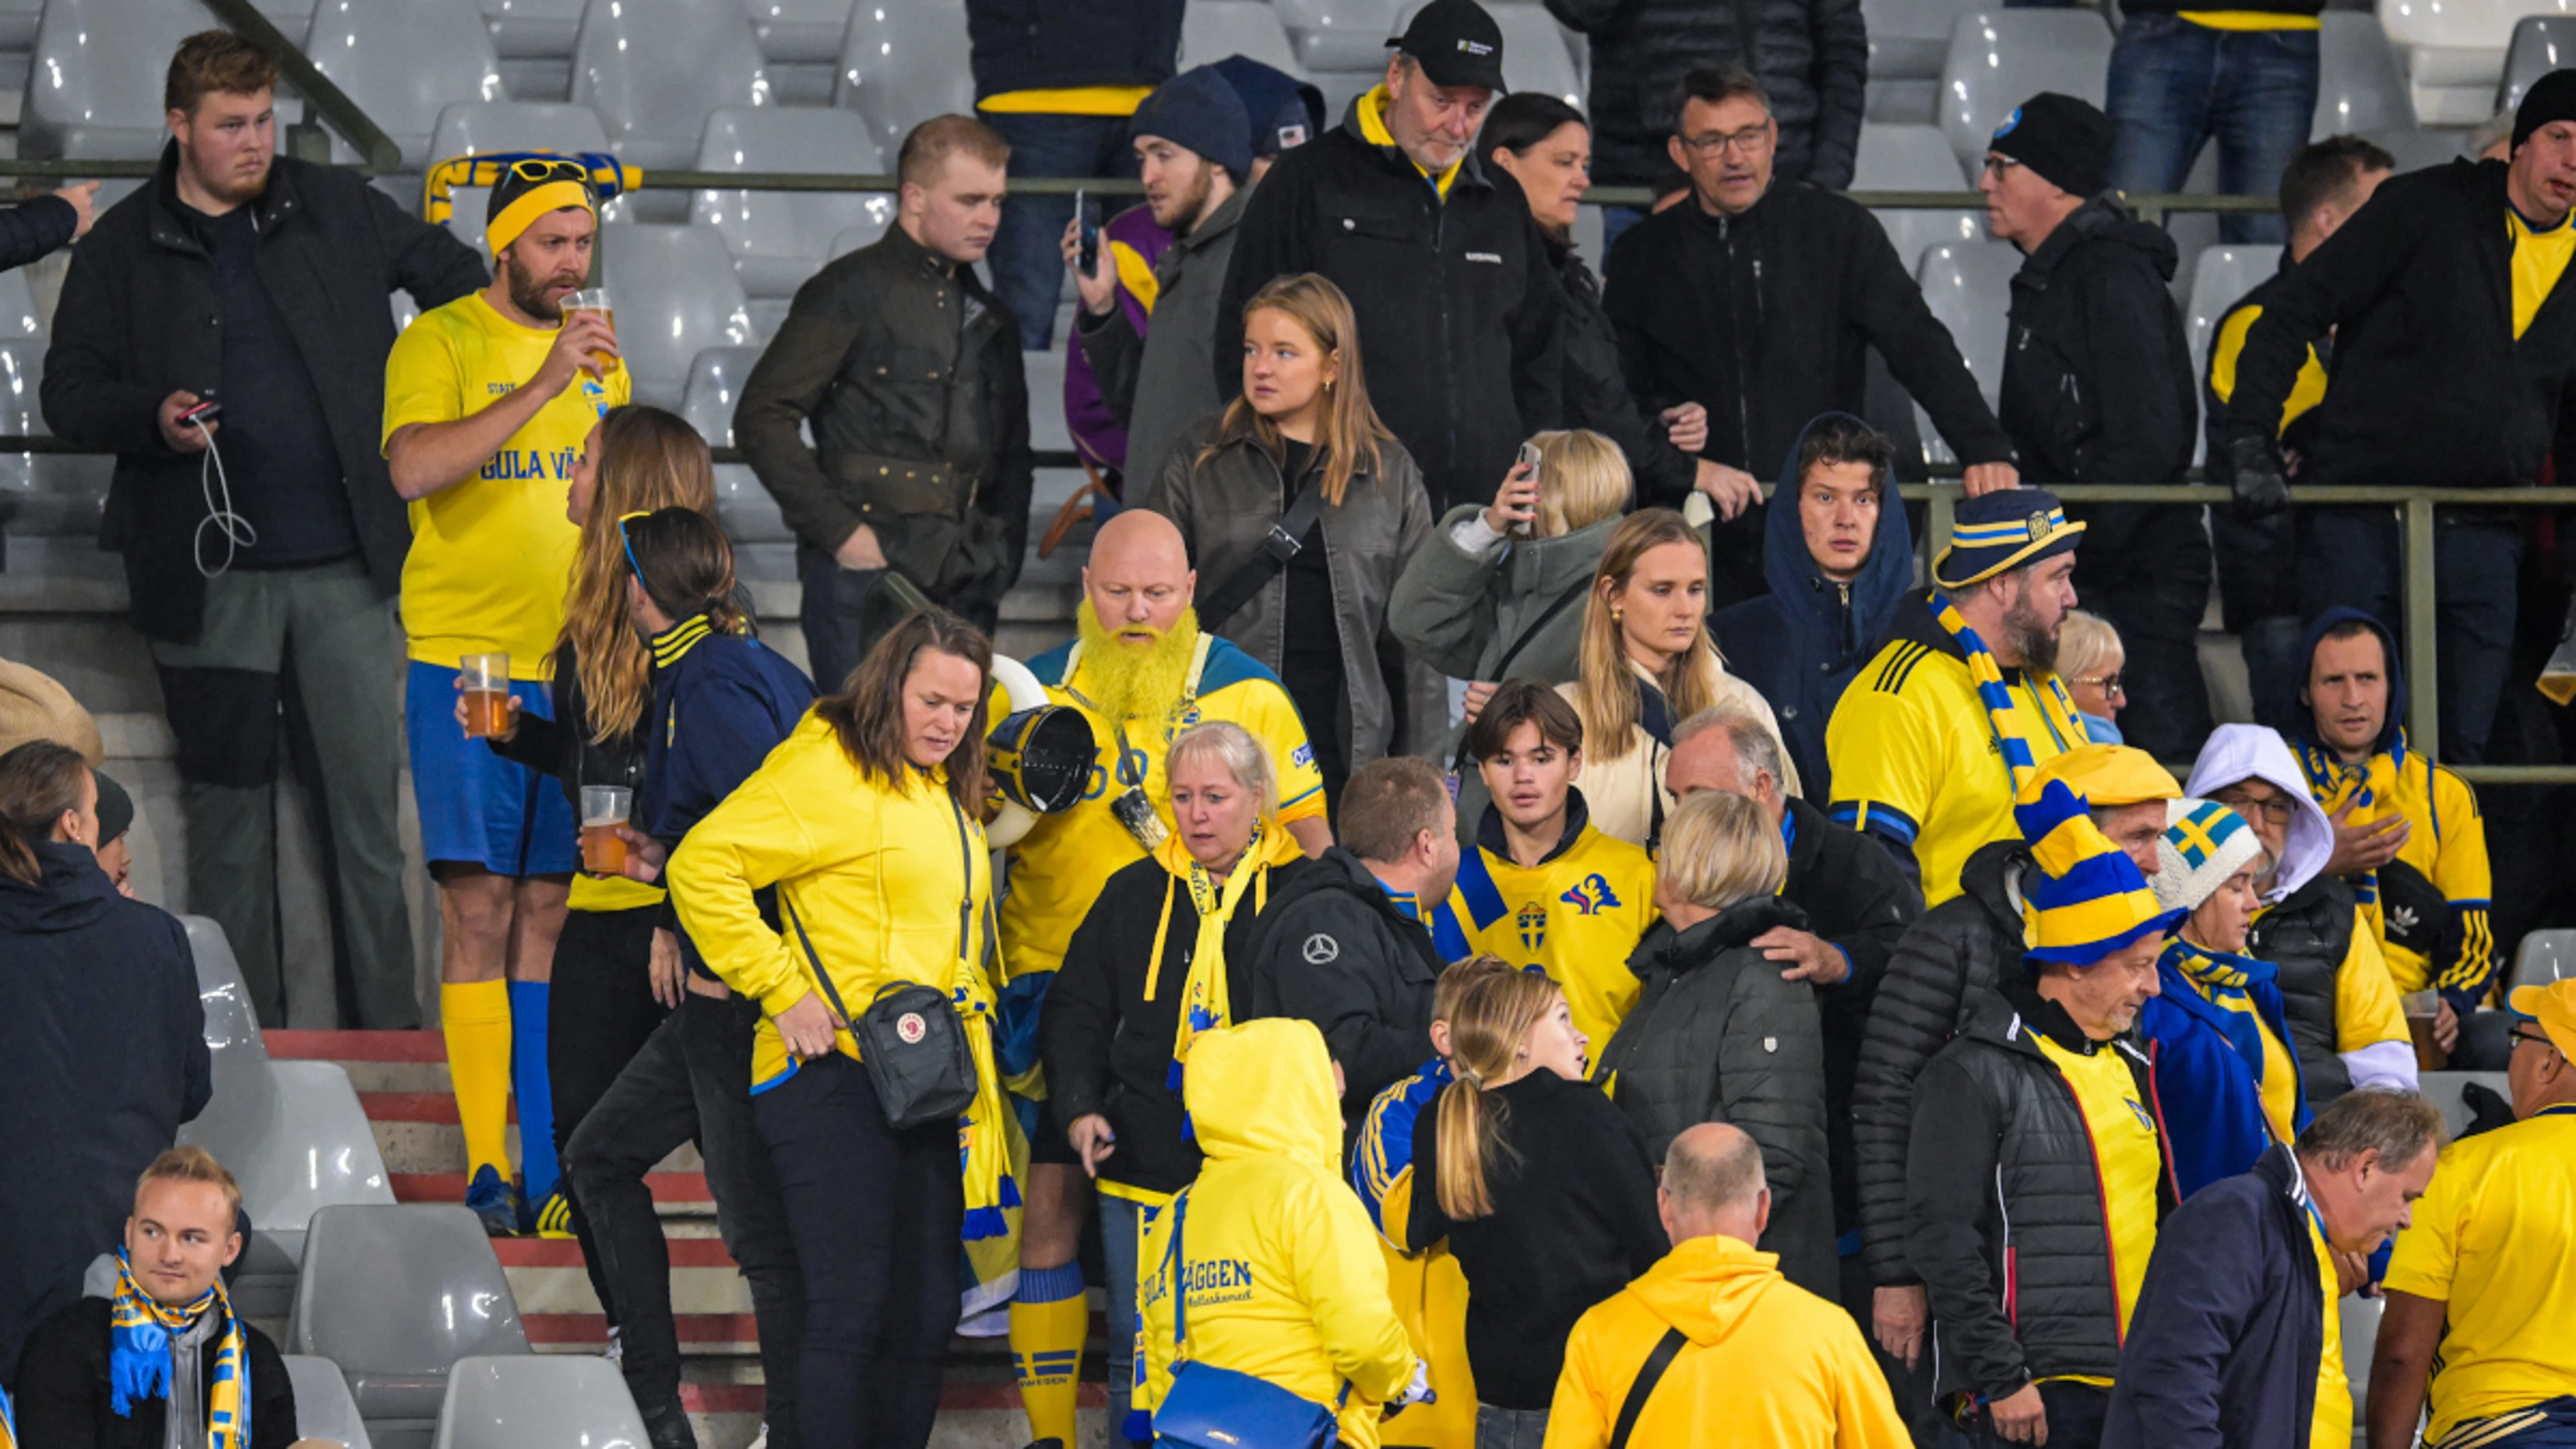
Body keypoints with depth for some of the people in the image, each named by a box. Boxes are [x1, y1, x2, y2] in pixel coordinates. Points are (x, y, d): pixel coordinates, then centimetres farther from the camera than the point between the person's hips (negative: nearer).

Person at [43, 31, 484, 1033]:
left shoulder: (337, 210, 7)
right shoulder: (121, 251, 4)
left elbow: (448, 274, 21)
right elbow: (69, 393, 4)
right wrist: (152, 418, -15)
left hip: (344, 570, 1)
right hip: (211, 573, -1)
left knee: (371, 797, 0)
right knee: (230, 812, 5)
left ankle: (391, 1027, 6)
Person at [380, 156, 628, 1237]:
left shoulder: (598, 353, 15)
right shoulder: (439, 344, -3)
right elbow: (415, 469, -20)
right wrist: (543, 386, -24)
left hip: (574, 666, 5)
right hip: (466, 661, -5)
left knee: (550, 911, 5)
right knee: (479, 906, -7)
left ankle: (550, 1168, 6)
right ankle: (488, 1168, -6)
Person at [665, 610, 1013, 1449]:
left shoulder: (950, 795, 19)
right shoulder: (827, 768, -9)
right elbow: (703, 866, -17)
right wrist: (781, 990, -17)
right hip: (836, 1076, -9)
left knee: (925, 1317, 8)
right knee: (849, 1311, -11)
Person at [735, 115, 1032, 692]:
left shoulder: (989, 316, 20)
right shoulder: (851, 292, -1)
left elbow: (1011, 455, 28)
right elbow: (762, 417, -8)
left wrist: (1002, 560, 12)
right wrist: (839, 532, -13)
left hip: (963, 585, 6)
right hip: (866, 577, -6)